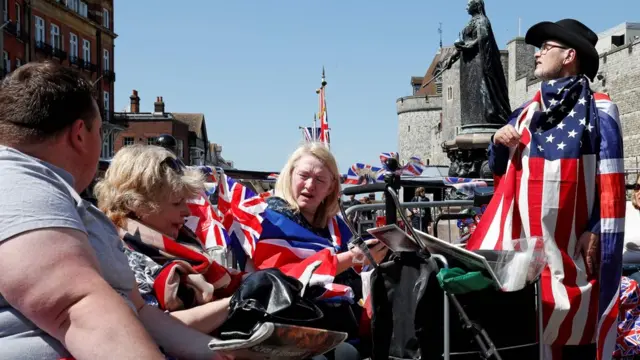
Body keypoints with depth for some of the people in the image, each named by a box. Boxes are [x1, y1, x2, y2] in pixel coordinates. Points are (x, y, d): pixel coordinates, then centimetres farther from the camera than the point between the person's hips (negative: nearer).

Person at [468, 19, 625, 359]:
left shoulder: (598, 110, -2)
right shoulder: (528, 112, 15)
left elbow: (610, 179, -7)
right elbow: (500, 168, 21)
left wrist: (596, 231, -14)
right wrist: (499, 143, 1)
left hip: (569, 240, -5)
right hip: (524, 235, 5)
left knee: (574, 323, 2)